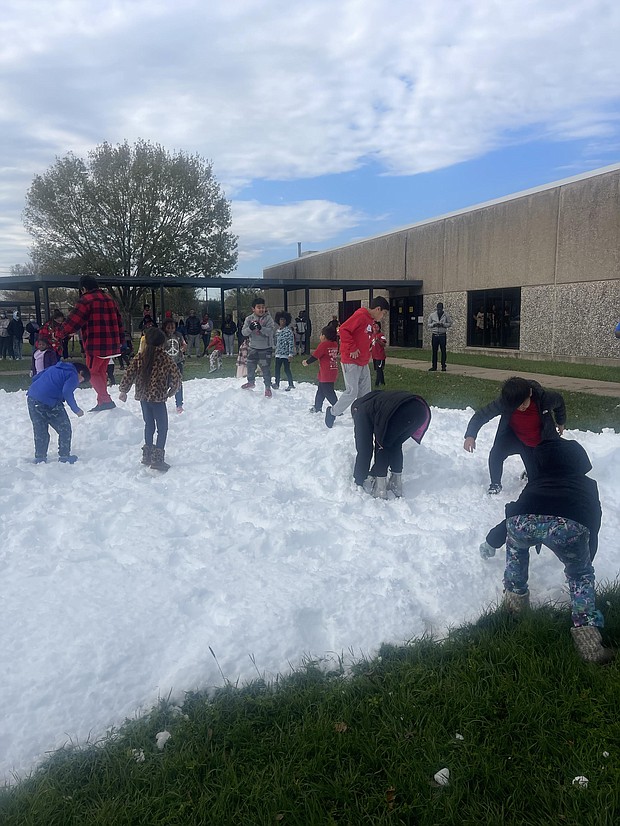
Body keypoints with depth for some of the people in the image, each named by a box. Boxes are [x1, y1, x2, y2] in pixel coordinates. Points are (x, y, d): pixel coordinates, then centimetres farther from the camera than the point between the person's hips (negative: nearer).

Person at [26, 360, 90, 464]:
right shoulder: (73, 375, 1)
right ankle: (64, 456, 15)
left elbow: (35, 378, 24)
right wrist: (76, 409, -9)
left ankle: (39, 457, 25)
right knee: (65, 429, 10)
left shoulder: (54, 368, 25)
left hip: (32, 397, 7)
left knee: (40, 431, 20)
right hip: (49, 402, -7)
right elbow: (67, 392, -16)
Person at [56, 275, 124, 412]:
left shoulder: (86, 300, -8)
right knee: (101, 372, 17)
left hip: (96, 345, -8)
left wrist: (60, 333, 6)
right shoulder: (110, 299, 16)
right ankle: (102, 401, 20)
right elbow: (119, 322, 21)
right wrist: (120, 341, 28)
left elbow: (73, 321, -9)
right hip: (111, 344, 8)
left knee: (92, 372, 1)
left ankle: (105, 400, -10)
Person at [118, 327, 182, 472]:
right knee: (162, 428, 4)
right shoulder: (165, 358, -10)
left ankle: (148, 455, 27)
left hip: (143, 397, 5)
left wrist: (123, 390, 10)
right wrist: (171, 392, 7)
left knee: (149, 425, 20)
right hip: (158, 398, -5)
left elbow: (129, 374, -1)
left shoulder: (140, 357, -1)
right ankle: (157, 459, -3)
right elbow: (176, 377, -9)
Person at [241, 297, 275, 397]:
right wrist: (250, 328, -29)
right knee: (250, 366, 17)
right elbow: (244, 332, -8)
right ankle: (251, 382, 41)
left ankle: (268, 387, 13)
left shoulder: (268, 318, -10)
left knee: (266, 368, -2)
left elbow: (271, 331, -22)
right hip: (253, 347, 4)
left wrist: (261, 328, -38)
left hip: (266, 348, -4)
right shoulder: (249, 319, -1)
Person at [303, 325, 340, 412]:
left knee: (328, 392, -5)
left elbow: (315, 356, -12)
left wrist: (307, 362, 4)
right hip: (333, 372, 9)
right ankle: (317, 407, 30)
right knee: (321, 390, 20)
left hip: (326, 374, -9)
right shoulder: (335, 344, 7)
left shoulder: (323, 345, -14)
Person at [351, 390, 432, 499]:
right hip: (422, 410, 7)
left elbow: (364, 449, 20)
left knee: (382, 446, 17)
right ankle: (396, 484, 29)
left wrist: (358, 480, 28)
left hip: (400, 412, -7)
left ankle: (380, 489, 13)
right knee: (395, 445, 27)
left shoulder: (361, 412, 22)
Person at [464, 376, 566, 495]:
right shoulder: (503, 403, -32)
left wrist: (560, 423, 11)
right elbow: (480, 416, -26)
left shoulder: (544, 397, -31)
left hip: (541, 443, 0)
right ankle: (495, 484, -1)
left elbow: (559, 402, -7)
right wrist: (470, 435, -44)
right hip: (515, 436, 0)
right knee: (495, 454, -28)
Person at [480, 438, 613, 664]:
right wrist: (586, 559, 61)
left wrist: (491, 542, 66)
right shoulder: (587, 486, 39)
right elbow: (593, 528, 43)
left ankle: (515, 596, 42)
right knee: (581, 575, 29)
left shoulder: (537, 481, 40)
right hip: (569, 526, -1)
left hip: (522, 521, 1)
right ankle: (587, 635, 17)